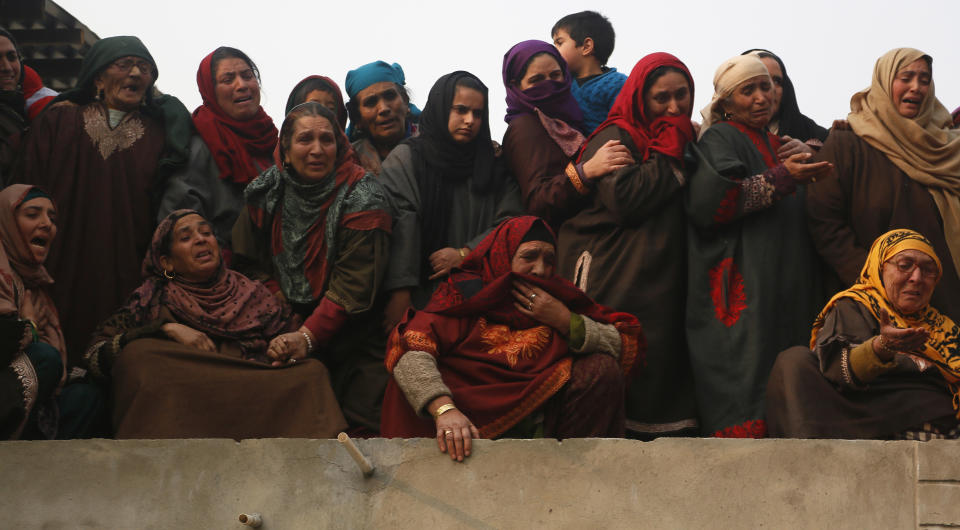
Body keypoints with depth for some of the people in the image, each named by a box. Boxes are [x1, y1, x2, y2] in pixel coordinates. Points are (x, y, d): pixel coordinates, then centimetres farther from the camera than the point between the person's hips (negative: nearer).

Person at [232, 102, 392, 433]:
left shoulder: (361, 197, -13)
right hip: (287, 328, 3)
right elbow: (254, 265, 7)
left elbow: (353, 284, -17)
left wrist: (310, 336, -26)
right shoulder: (267, 192, 1)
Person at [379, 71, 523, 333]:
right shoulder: (406, 158, 6)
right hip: (423, 296, -3)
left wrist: (466, 254, -7)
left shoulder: (492, 165, 19)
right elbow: (401, 226, -7)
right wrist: (400, 294, -19)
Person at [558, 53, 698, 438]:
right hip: (618, 287, -7)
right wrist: (670, 157, -7)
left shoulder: (686, 140, 22)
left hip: (662, 287, 7)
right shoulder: (616, 138, -1)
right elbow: (625, 197, -17)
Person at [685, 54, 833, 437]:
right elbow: (708, 200, -19)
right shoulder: (720, 139, 0)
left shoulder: (775, 144, 23)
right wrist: (782, 178, -20)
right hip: (742, 289, -8)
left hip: (786, 289, 8)